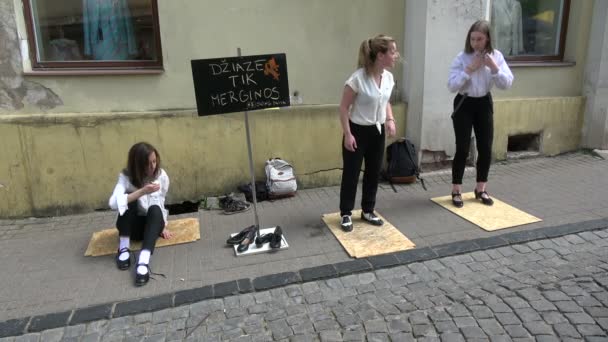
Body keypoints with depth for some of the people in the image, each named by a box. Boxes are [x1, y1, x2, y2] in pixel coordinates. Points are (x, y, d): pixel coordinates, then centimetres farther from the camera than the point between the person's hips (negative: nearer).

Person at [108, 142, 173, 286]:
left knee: (155, 209, -34)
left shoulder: (162, 175, -9)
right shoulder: (126, 176, -16)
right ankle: (124, 248, -21)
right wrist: (142, 191, -38)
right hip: (132, 225, -1)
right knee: (130, 200, -30)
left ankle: (144, 260, -50)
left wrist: (162, 226, 1)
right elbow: (113, 203, -32)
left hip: (153, 223, 1)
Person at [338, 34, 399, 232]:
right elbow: (343, 108, -15)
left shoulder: (388, 77, -1)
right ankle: (346, 214, 20)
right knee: (351, 173, 3)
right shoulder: (358, 78, -21)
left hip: (378, 131, 6)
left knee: (374, 173, 13)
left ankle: (368, 211, 30)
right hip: (358, 131, -6)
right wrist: (347, 134, -17)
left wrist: (390, 119, -2)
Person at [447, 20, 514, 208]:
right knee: (462, 149, -4)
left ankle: (481, 189, 23)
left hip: (484, 104, 3)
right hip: (464, 104, -3)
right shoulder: (462, 57, -11)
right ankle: (456, 191, 10)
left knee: (486, 148, 6)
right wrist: (469, 69, -23)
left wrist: (494, 67, -19)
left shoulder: (496, 56, -2)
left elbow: (507, 83, -7)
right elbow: (451, 85, -17)